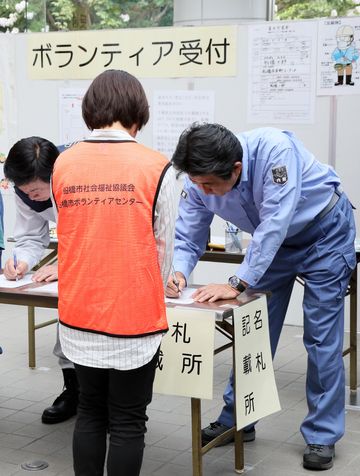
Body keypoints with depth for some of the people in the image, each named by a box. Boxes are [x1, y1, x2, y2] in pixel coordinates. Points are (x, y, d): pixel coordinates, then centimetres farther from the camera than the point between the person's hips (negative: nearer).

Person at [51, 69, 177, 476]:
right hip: (134, 317, -3)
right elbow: (164, 244, -1)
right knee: (127, 422, 9)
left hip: (78, 315, 4)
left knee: (90, 412, 18)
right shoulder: (156, 168, -10)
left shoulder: (63, 164, -2)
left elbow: (70, 232, 8)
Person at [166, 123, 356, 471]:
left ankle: (321, 436, 6)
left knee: (321, 336, -5)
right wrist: (178, 271, -33)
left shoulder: (275, 150, -39)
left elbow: (274, 225, -40)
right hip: (273, 240, 5)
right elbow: (187, 237, -11)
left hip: (324, 230, -5)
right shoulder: (199, 181, -21)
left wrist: (237, 284, -40)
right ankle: (237, 419, 21)